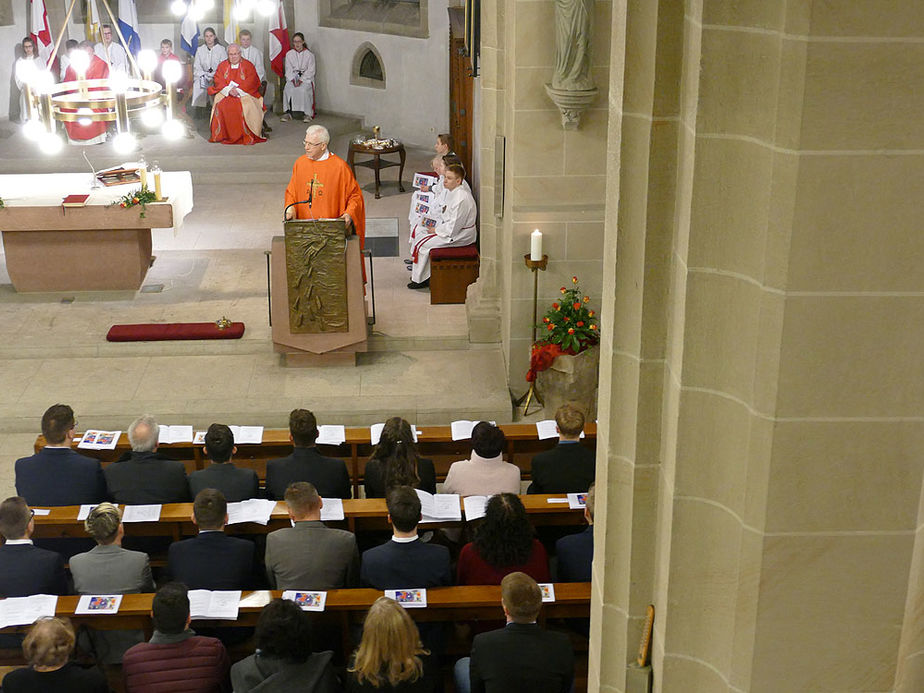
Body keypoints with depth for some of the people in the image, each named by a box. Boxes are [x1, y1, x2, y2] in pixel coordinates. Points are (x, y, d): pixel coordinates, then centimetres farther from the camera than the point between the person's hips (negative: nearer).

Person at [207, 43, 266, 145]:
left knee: (247, 105, -33)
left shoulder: (248, 65, 5)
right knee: (220, 105, -28)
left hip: (244, 93, -2)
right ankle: (222, 135, -20)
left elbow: (251, 82, -7)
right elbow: (218, 81, 1)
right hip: (225, 93, 2)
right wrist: (229, 90, -16)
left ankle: (247, 136, -26)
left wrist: (238, 90, -19)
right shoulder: (222, 65, 12)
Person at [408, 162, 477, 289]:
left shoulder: (461, 199, -27)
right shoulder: (450, 192, 5)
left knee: (422, 243, -9)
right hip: (448, 228, 10)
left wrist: (436, 230, -14)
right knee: (419, 234, 10)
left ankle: (419, 279, 9)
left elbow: (454, 226, -26)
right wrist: (431, 219, 7)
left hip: (459, 236, -10)